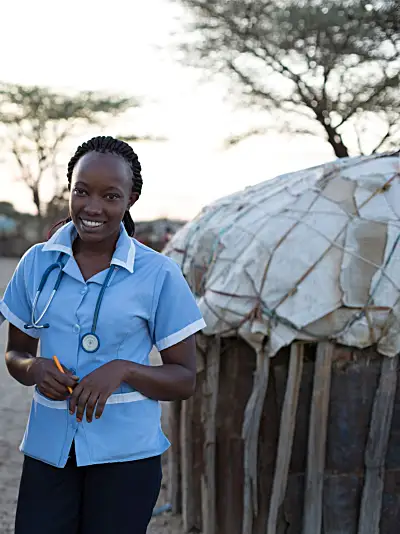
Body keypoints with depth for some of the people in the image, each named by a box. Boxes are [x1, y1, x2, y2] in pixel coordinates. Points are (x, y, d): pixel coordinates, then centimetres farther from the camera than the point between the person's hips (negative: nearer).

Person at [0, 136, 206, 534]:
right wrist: (34, 368, -10)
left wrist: (123, 370, -20)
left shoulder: (159, 275, -6)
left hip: (126, 454, -2)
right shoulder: (38, 262, 3)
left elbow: (184, 380, -3)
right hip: (48, 446, 2)